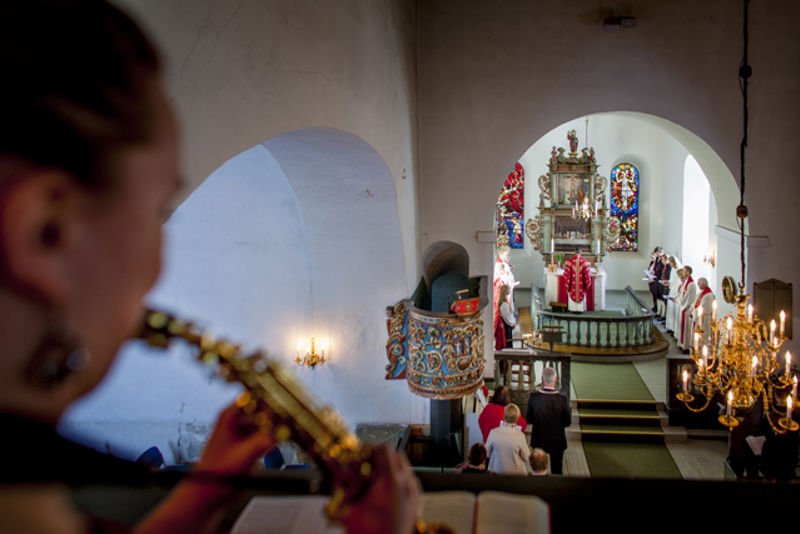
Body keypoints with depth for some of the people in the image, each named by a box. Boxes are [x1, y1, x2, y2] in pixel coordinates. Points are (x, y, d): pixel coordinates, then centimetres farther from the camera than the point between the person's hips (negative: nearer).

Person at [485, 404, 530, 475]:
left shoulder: (493, 433, -15)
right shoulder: (520, 435, -19)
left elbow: (487, 451, -1)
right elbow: (527, 457, -9)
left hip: (497, 470, 2)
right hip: (517, 472, -2)